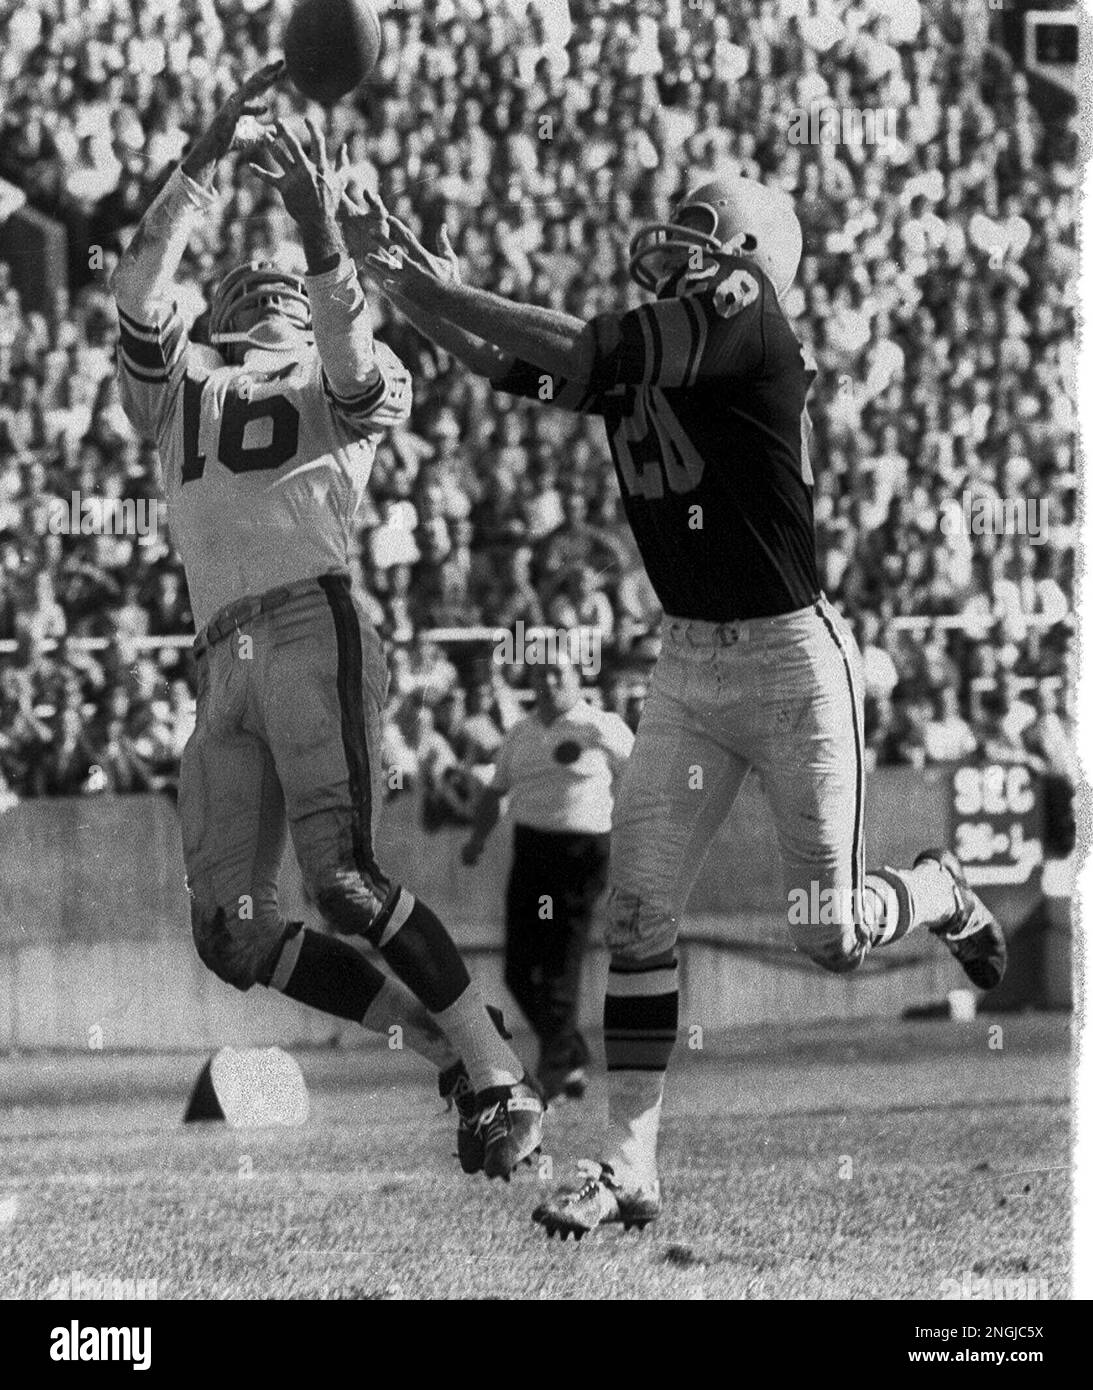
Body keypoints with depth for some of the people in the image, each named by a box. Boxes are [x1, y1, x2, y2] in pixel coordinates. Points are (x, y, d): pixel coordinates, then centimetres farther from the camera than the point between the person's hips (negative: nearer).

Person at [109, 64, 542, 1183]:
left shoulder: (343, 389, 16)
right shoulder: (178, 389, 25)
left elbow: (355, 369, -9)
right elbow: (140, 287, 8)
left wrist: (323, 236, -24)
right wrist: (204, 159, -2)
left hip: (314, 628, -5)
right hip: (223, 663, 5)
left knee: (343, 882, -23)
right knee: (233, 935, -5)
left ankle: (501, 1080, -17)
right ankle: (450, 1051, 6)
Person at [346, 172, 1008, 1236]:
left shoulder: (744, 318, -17)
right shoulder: (643, 347, 4)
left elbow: (581, 352, -23)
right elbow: (511, 364, -1)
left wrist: (437, 286, -18)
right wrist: (397, 276, -12)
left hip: (791, 657, -6)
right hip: (686, 662, 6)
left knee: (831, 940, 1)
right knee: (637, 917, -2)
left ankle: (940, 893, 35)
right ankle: (629, 1169, 2)